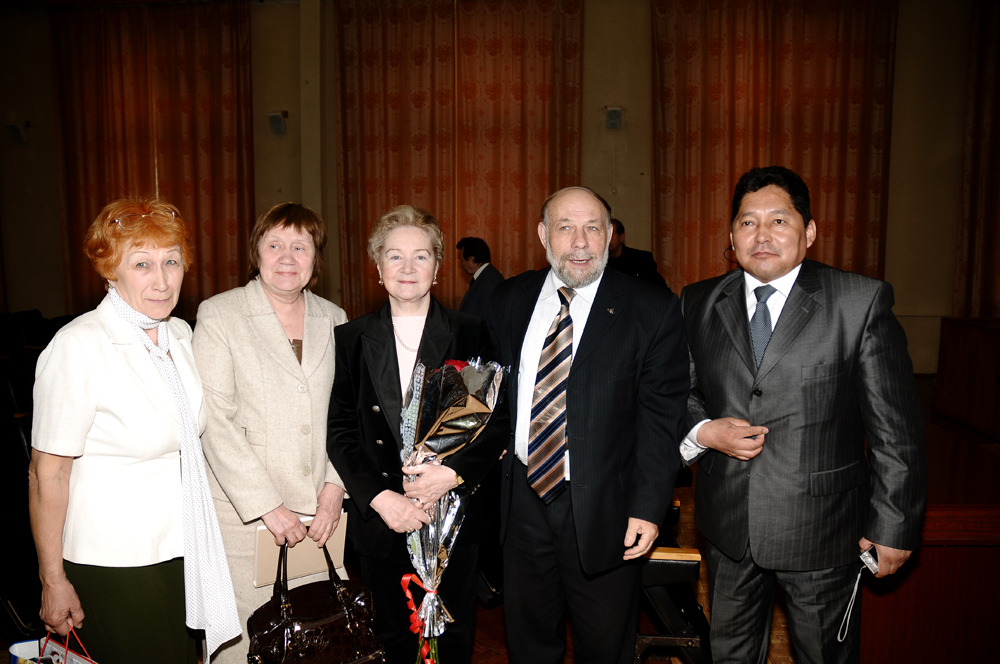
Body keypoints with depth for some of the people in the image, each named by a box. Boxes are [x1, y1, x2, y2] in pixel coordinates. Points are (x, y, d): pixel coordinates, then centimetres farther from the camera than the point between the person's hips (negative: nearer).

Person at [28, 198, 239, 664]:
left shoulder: (180, 334, 2)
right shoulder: (79, 347, -19)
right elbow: (47, 475, -15)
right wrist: (53, 582, -10)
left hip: (183, 550, 7)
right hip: (113, 566, -6)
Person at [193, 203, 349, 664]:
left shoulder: (333, 319, 8)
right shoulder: (218, 315, -4)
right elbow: (216, 420, -10)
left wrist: (336, 484, -3)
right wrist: (268, 505, -14)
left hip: (318, 511, 3)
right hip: (243, 513, -3)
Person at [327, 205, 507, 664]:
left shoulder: (471, 335, -1)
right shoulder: (351, 339, 2)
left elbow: (498, 421, -3)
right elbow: (339, 430, -1)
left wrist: (454, 472, -17)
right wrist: (379, 496, -13)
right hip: (380, 519, 1)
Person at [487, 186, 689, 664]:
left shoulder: (653, 310, -9)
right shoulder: (508, 300, 2)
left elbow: (661, 415, -9)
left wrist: (648, 505, -14)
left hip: (602, 509, -3)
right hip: (521, 499, 3)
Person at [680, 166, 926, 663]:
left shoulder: (861, 301, -9)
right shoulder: (698, 304, 1)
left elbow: (896, 430, -7)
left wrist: (891, 527, -6)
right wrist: (702, 432, -12)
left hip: (821, 529, -2)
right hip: (727, 528, 3)